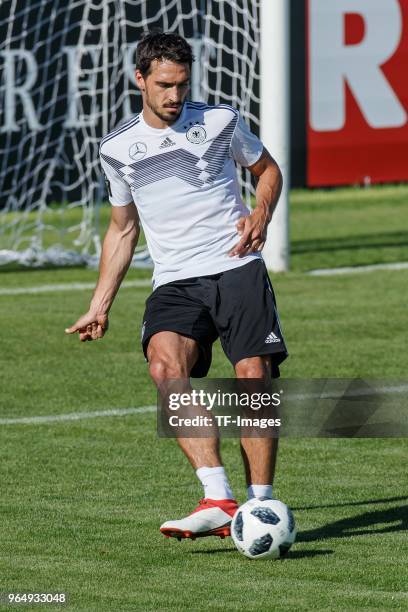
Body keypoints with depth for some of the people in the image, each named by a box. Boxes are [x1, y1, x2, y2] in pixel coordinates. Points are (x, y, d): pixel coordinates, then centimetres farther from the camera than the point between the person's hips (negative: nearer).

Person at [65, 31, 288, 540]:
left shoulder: (220, 121, 6)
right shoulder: (118, 149, 12)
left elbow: (267, 169, 21)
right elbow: (122, 230, 24)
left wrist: (260, 215, -1)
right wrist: (99, 307, 20)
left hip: (237, 269, -1)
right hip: (175, 283, 1)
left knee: (254, 378, -17)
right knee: (165, 364, -28)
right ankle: (218, 499, -36)